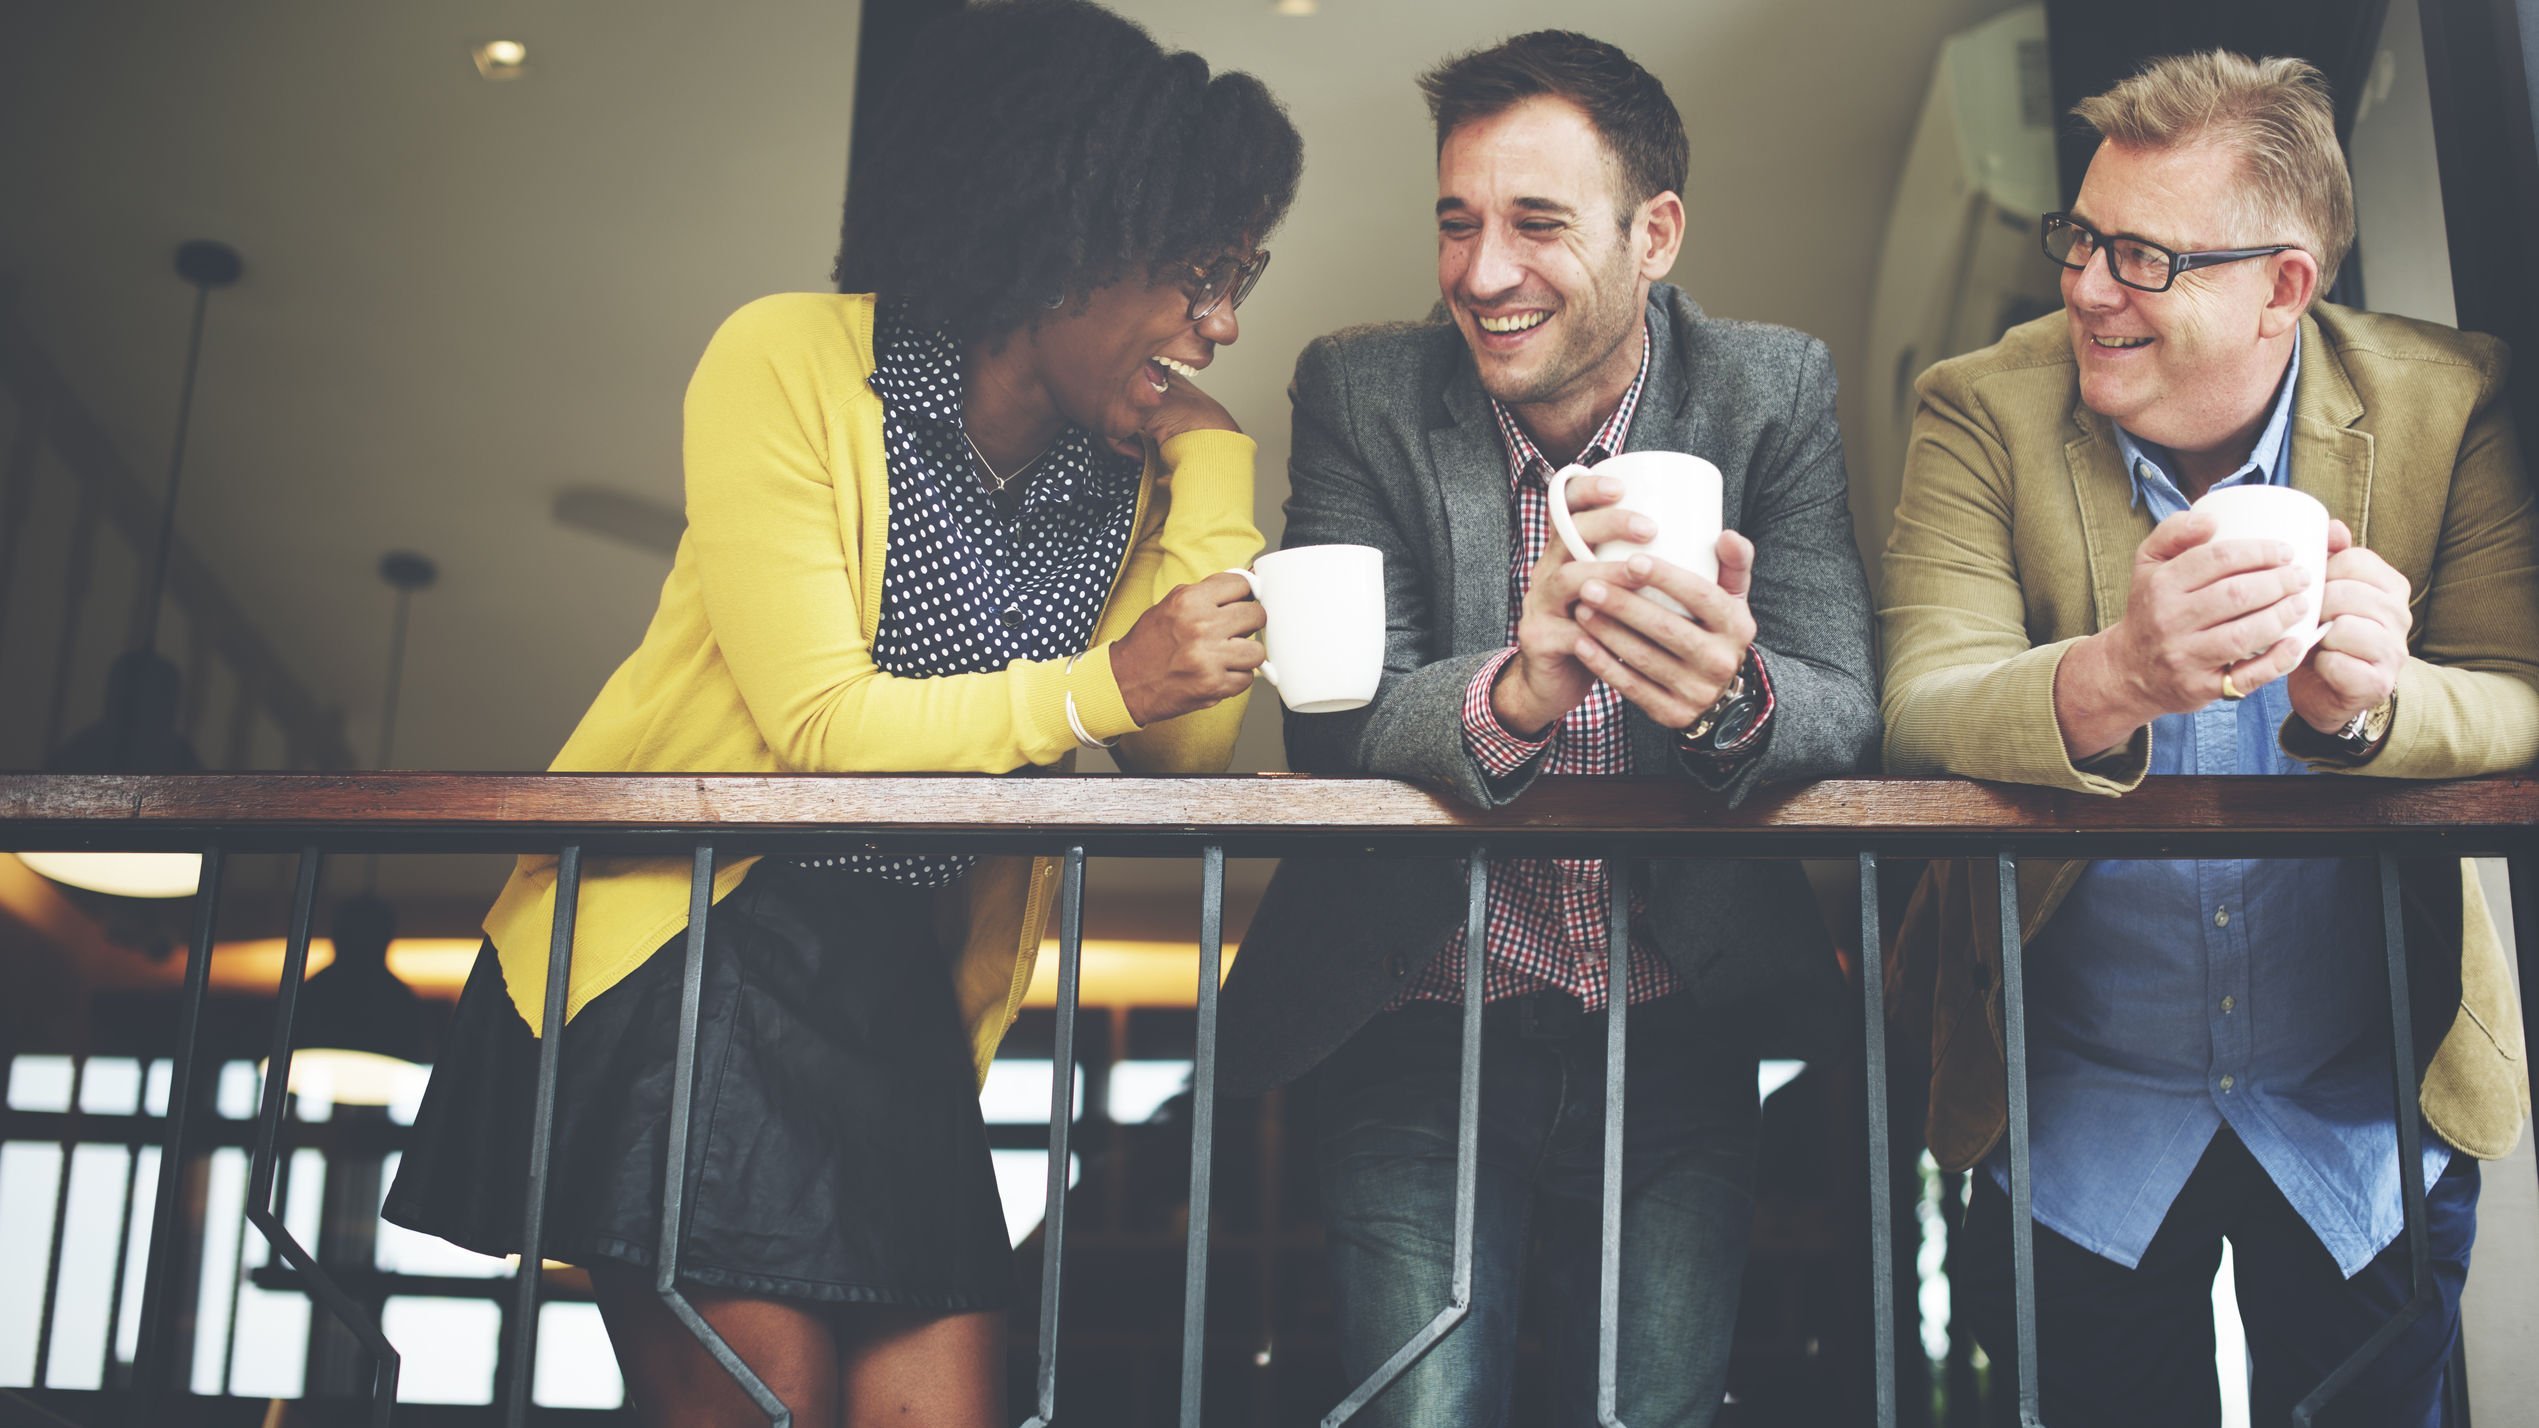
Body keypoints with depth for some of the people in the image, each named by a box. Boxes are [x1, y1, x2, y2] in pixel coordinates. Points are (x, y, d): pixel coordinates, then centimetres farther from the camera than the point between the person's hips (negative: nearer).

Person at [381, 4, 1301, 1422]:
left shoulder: (1129, 474, 5)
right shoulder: (794, 364, -10)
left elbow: (1192, 751, -6)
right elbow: (818, 723, -17)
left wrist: (1212, 460, -6)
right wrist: (1098, 686, -27)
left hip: (903, 1006, 5)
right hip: (683, 958, -5)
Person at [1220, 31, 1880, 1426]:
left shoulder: (1774, 392, 0)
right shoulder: (1361, 394, -2)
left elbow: (1847, 711, -9)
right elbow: (1332, 723, -13)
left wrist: (1732, 696, -34)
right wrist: (1514, 692, -34)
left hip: (1678, 1047, 1)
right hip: (1422, 1039, 0)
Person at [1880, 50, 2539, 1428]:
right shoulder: (1986, 411, -11)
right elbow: (1920, 713, -23)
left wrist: (2370, 702, -39)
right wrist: (2110, 679, -46)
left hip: (2370, 1119, 1)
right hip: (2077, 1117, 0)